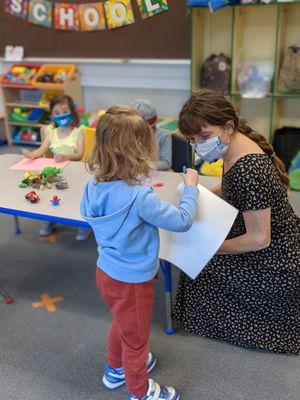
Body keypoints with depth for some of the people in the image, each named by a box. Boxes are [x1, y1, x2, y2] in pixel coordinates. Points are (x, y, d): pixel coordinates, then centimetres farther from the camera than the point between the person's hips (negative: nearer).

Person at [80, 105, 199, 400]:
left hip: (106, 272, 7)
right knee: (136, 339, 18)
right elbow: (182, 221, -24)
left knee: (121, 324, 33)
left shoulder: (93, 187, -11)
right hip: (131, 282, -7)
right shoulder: (139, 197, -33)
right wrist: (191, 187, -9)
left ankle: (115, 369, 56)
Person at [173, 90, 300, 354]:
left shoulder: (248, 170, -30)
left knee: (201, 268, 0)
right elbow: (231, 189, 17)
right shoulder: (235, 147, -2)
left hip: (277, 266, -9)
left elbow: (258, 239, -26)